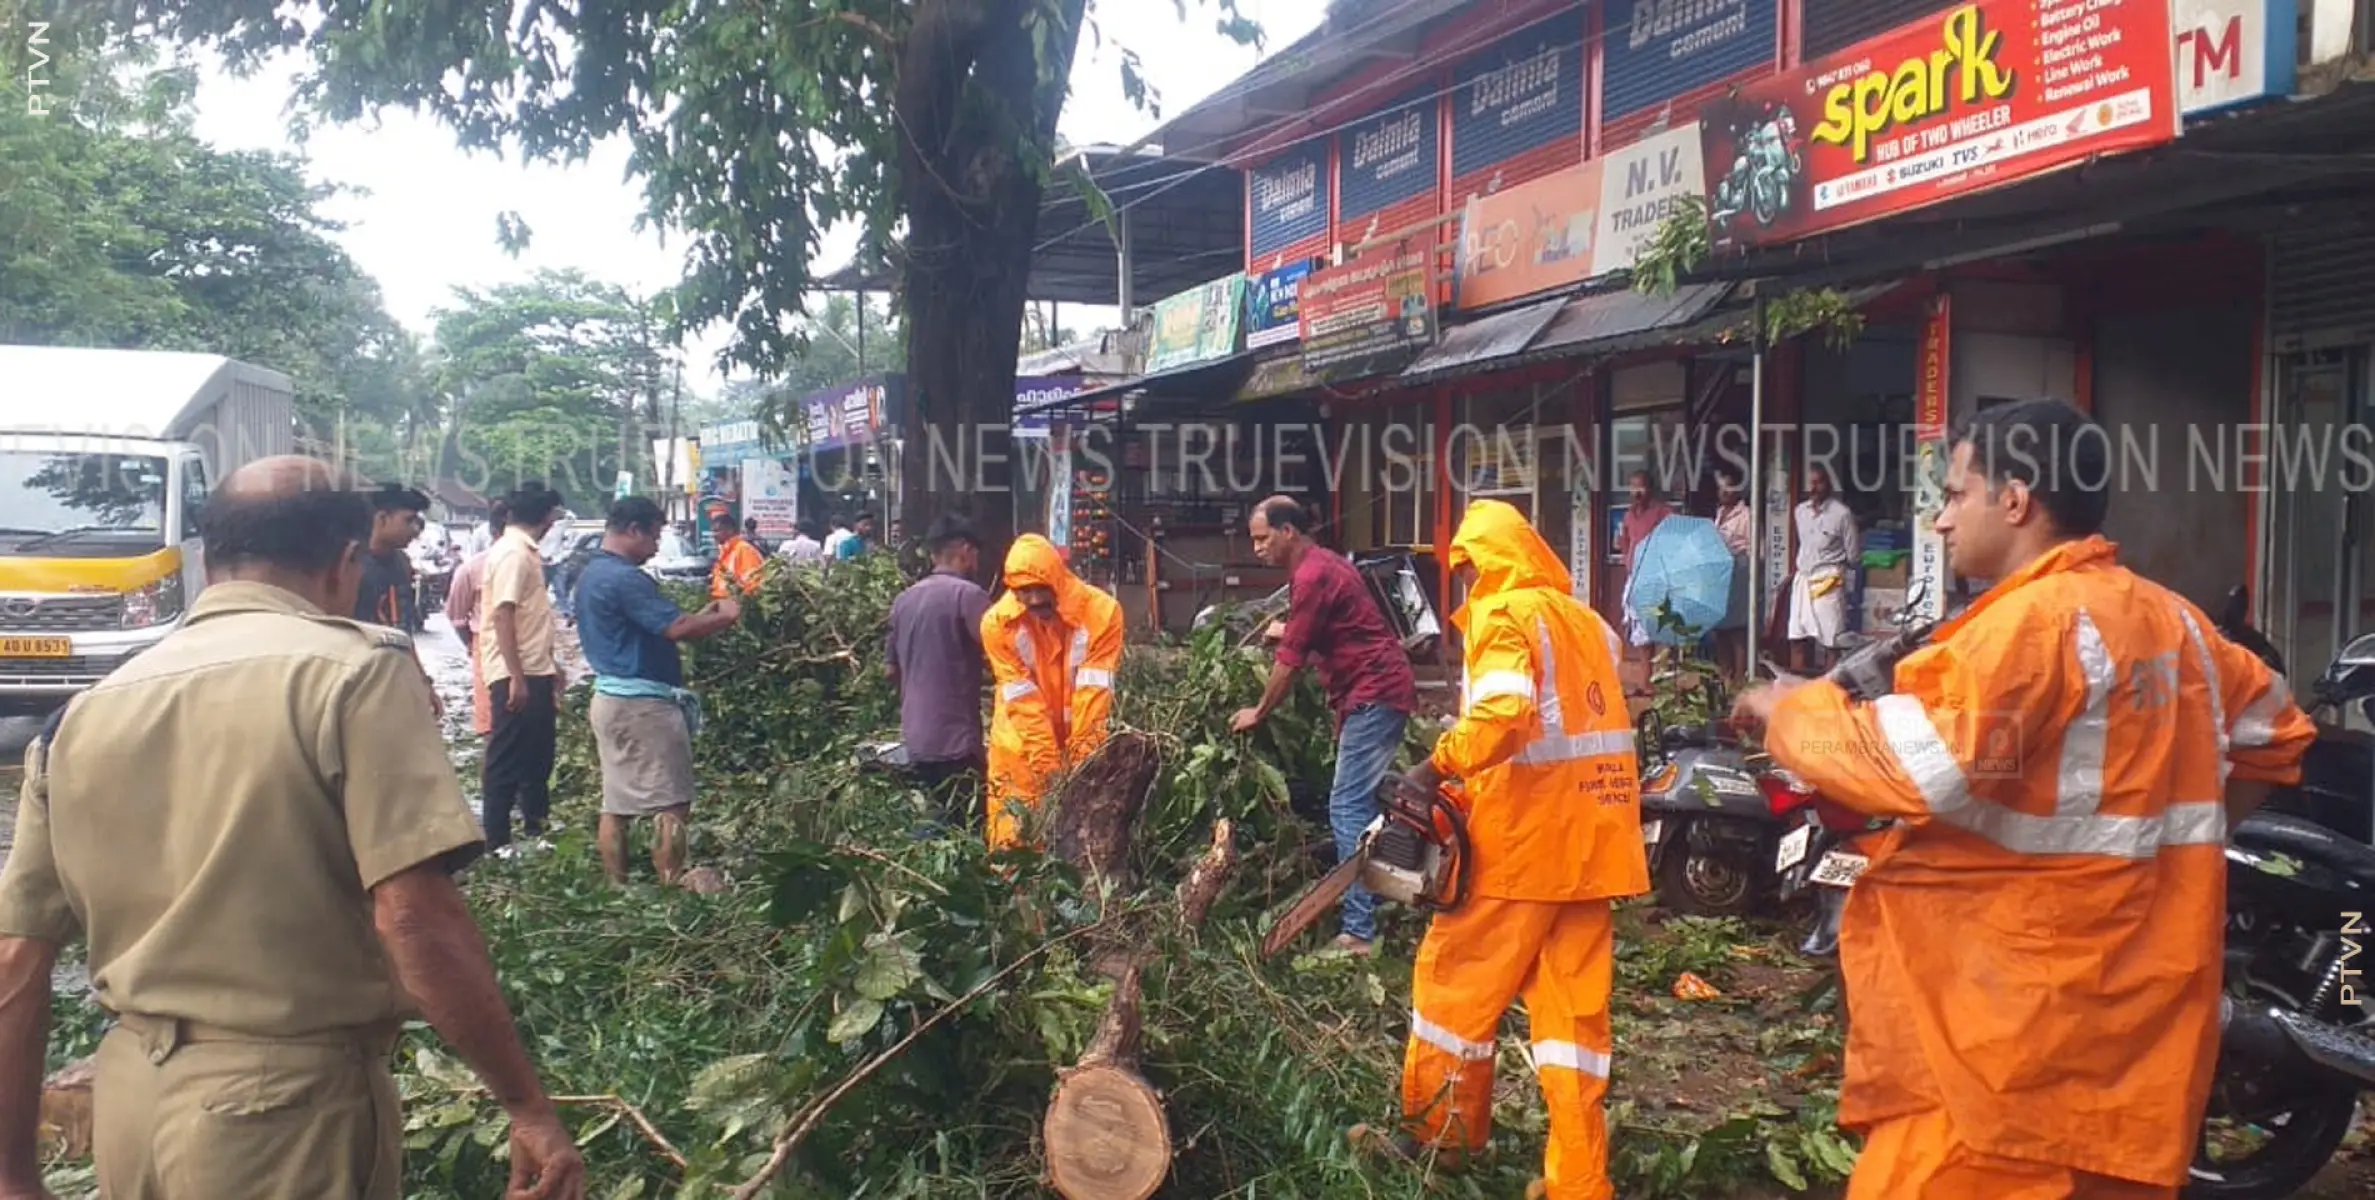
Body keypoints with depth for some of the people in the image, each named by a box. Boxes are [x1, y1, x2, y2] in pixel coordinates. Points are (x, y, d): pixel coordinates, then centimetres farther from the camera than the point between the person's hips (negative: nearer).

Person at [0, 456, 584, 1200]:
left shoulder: (83, 715, 6)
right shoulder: (350, 671, -12)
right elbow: (414, 914, -21)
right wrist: (528, 1107, -16)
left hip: (130, 1101, 6)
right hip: (289, 1111, -6)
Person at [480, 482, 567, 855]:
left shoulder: (525, 551, 13)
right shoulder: (512, 554, -16)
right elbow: (502, 616, -22)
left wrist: (549, 664, 24)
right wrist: (516, 677, -25)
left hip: (535, 671, 10)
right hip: (516, 675, -10)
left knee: (538, 755, 17)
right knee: (507, 761, -3)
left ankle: (535, 829, 27)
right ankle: (497, 841, 3)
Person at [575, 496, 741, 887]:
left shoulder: (592, 574, 15)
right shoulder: (625, 578, -18)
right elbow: (676, 629, -24)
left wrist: (703, 616, 12)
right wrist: (725, 616, -9)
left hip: (611, 697, 10)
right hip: (642, 703, -10)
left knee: (616, 803, 10)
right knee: (671, 804, -5)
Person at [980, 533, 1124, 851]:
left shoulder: (1101, 611, -17)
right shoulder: (998, 622, -15)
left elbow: (1094, 696, -17)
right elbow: (1024, 703, -16)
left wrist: (1080, 764, -20)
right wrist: (1049, 769, -20)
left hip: (1085, 746, 0)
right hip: (1022, 750, 0)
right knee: (1013, 840, 2)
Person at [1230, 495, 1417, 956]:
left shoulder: (1312, 576, -15)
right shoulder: (1321, 565, 17)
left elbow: (1290, 658, -11)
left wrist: (1258, 713, 1)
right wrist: (1339, 708, 15)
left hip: (1374, 696, -11)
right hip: (1373, 692, 11)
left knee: (1348, 807, -12)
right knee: (1359, 804, 14)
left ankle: (1359, 931, -13)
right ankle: (1361, 918, 20)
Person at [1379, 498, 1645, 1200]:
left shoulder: (1502, 615, -8)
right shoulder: (1586, 620, 17)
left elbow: (1503, 712, -26)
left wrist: (1439, 766, -15)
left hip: (1525, 835, -7)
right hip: (1593, 838, 8)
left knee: (1458, 980, 10)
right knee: (1575, 1005, 9)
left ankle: (1439, 1133, 24)